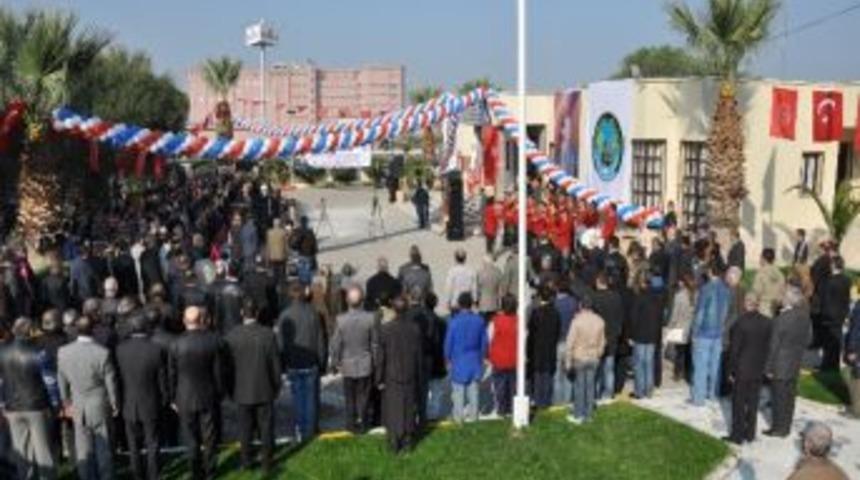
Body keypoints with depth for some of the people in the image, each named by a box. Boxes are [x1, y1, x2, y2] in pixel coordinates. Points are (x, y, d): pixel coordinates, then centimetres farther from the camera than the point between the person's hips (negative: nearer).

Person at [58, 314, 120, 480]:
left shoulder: (63, 352, -10)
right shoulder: (102, 353, -20)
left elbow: (62, 380, 2)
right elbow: (110, 382, -11)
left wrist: (66, 402, 17)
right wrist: (115, 404, 4)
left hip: (77, 407, 3)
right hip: (100, 405, -3)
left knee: (83, 448, 13)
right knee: (103, 447, 12)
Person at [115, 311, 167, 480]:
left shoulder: (120, 349, -14)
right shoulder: (157, 350, -19)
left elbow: (117, 377, -5)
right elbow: (162, 380, -10)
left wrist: (119, 400, 10)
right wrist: (164, 400, 6)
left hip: (129, 405, 2)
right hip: (151, 405, -2)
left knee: (133, 445, 18)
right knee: (152, 444, 13)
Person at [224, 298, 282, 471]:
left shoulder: (231, 336, -12)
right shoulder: (268, 334, -15)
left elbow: (228, 365, -4)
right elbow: (275, 364, -8)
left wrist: (231, 389, 9)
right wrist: (276, 386, 7)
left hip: (242, 391, 1)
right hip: (265, 390, -1)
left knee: (245, 427, 15)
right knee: (266, 426, 12)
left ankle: (246, 461, 24)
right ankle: (267, 461, 20)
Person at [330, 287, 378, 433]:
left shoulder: (341, 320, -19)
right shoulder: (370, 318, -17)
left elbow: (336, 343, -10)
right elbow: (375, 343, -6)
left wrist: (336, 362, 6)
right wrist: (375, 361, 9)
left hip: (348, 365, 0)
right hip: (366, 365, 0)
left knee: (350, 396, 16)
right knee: (363, 395, 17)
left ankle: (352, 423, 25)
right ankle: (362, 422, 27)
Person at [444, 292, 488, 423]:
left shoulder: (454, 321, -15)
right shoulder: (479, 320, -6)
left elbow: (448, 342, -8)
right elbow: (484, 341, 3)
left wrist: (448, 359, 7)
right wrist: (482, 357, 17)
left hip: (459, 361, -3)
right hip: (474, 361, 3)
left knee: (458, 390, 7)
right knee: (473, 389, 13)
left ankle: (459, 416, 14)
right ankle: (472, 414, 21)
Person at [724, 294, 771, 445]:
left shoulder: (740, 323, -20)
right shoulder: (767, 323, -6)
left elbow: (734, 349, -15)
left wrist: (731, 370, -5)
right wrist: (765, 367, 11)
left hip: (742, 370, -5)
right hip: (758, 370, 5)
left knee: (738, 403, 7)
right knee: (753, 402, 15)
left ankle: (737, 435, 14)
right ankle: (750, 433, 25)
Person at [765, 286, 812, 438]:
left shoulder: (781, 319, -24)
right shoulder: (805, 317, -5)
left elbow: (774, 345, -19)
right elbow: (808, 339, 5)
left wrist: (769, 368, -11)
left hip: (780, 366, -6)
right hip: (795, 365, 6)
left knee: (779, 397, 7)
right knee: (789, 396, 17)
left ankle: (779, 428, 17)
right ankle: (786, 427, 28)